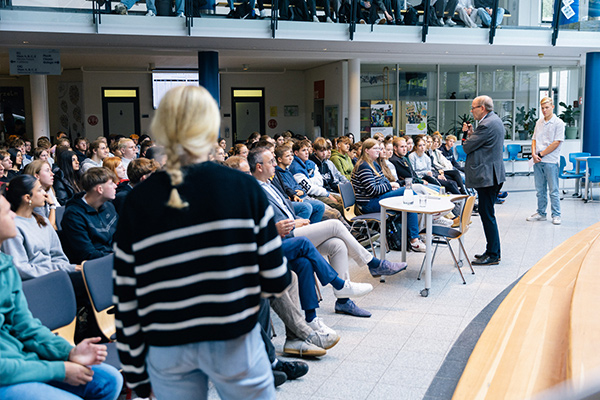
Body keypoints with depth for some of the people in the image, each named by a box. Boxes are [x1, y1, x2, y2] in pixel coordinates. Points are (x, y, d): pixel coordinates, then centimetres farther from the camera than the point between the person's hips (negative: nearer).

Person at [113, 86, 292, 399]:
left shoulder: (137, 202, -5)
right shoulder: (245, 188, -10)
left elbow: (126, 299, -1)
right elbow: (275, 281, -8)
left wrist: (135, 372, 9)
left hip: (166, 350, 2)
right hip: (233, 341, -2)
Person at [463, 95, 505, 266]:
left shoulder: (486, 125, -18)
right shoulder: (496, 120, 15)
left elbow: (467, 147, -15)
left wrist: (467, 136, 4)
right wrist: (471, 133, 4)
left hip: (486, 176, -11)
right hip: (494, 174, 11)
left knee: (487, 214, -5)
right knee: (487, 214, 16)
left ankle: (492, 255, 0)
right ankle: (493, 251, 24)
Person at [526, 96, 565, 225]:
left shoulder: (558, 123, -5)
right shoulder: (539, 122, 13)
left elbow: (556, 143, -11)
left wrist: (541, 154, -12)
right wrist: (534, 154, -3)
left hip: (551, 161, -6)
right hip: (538, 161, 6)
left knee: (553, 190, -1)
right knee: (540, 190, 11)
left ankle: (556, 215, 7)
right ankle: (541, 213, 20)